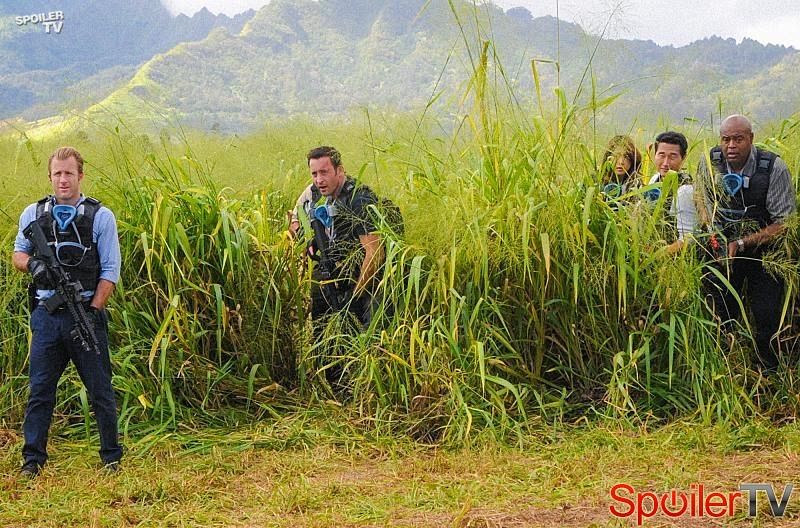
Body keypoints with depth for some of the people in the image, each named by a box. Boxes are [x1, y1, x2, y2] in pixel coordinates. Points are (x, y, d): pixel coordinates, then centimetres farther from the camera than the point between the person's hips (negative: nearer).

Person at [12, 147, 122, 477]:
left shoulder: (101, 216, -1)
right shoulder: (33, 214, 8)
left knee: (100, 390, 5)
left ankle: (112, 457, 16)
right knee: (40, 389, 6)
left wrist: (93, 311, -12)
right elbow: (17, 254, 16)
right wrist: (32, 263, -9)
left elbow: (110, 271, -3)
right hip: (46, 315, 2)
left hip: (86, 314, -2)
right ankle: (33, 459, 16)